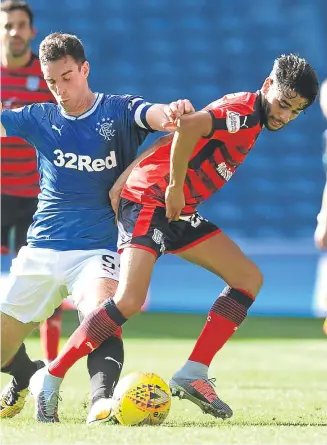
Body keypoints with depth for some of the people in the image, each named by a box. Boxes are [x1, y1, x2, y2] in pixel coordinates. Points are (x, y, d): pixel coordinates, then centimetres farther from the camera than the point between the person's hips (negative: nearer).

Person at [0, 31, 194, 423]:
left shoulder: (118, 111, -2)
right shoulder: (40, 118, 9)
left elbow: (156, 115, -21)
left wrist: (174, 111, -44)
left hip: (96, 250, -3)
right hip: (40, 252, 4)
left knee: (100, 313, -35)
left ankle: (101, 402, -49)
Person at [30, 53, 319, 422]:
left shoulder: (254, 119, 13)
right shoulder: (242, 110, -17)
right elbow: (188, 126, -36)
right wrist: (175, 186, -24)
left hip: (179, 211, 10)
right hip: (149, 201, -10)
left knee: (249, 278, 5)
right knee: (130, 300, -23)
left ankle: (192, 375, 0)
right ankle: (50, 379, -11)